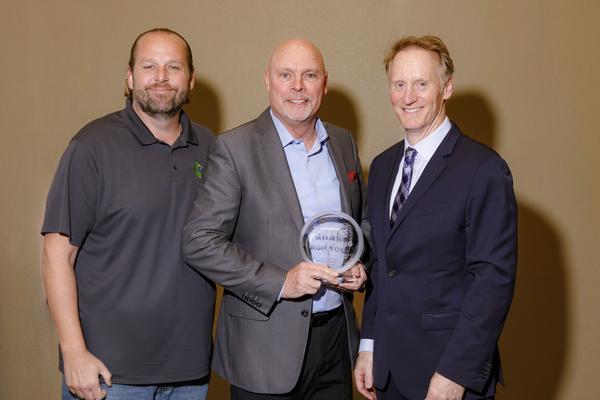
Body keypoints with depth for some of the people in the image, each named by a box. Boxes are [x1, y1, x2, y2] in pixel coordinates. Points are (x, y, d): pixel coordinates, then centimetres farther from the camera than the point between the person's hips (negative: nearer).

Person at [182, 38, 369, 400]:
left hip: (337, 335, 5)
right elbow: (199, 242, -14)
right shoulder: (235, 148, -10)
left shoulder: (344, 142, 8)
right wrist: (279, 282, -20)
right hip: (267, 345, -5)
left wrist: (361, 267, -1)